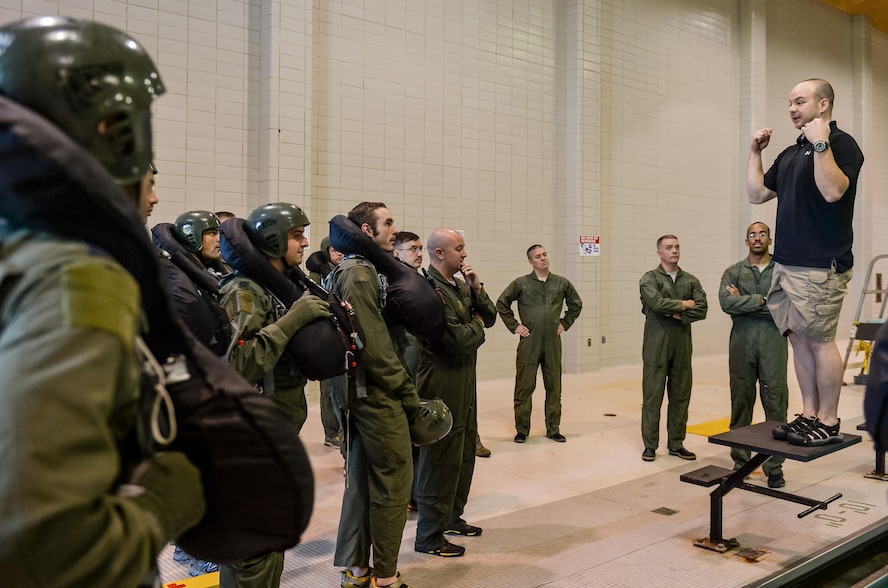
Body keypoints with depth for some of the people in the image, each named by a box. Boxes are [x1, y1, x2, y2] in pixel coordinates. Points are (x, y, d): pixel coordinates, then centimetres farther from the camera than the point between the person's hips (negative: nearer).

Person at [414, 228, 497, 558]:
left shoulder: (460, 285, 10)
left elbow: (490, 317, 10)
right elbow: (459, 340, -25)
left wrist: (477, 289, -4)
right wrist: (477, 324, -5)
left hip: (464, 382, 10)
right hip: (443, 385, -10)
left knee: (464, 453, 19)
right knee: (442, 460, -1)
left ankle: (452, 517, 35)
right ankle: (429, 536, 11)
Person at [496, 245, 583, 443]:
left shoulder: (562, 283, 5)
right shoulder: (521, 283, -1)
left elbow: (576, 304, 20)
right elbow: (501, 304, 7)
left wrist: (565, 323, 11)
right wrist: (514, 326, 2)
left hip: (553, 343, 2)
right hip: (529, 342, -2)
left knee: (554, 387, 9)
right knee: (524, 386, 1)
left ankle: (553, 428, 21)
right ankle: (522, 429, 13)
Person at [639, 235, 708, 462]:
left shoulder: (691, 281, 11)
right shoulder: (649, 279, 0)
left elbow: (701, 309, -1)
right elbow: (657, 303, -18)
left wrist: (678, 315, -12)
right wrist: (684, 304, -6)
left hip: (682, 345, 4)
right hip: (656, 346, -4)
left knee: (681, 396, 8)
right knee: (652, 396, -1)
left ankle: (676, 443, 19)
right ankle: (650, 445, 8)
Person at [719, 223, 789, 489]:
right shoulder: (733, 272, 10)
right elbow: (726, 302, -7)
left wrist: (744, 302, -8)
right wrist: (762, 300, -12)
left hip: (773, 342, -1)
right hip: (742, 341, 2)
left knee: (776, 403, -2)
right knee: (741, 402, 7)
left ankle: (775, 466, 8)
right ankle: (740, 462, 18)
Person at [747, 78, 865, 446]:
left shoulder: (841, 144, -4)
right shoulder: (790, 153, 19)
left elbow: (833, 190, -21)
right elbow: (757, 193, 19)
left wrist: (820, 144, -19)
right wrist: (755, 152, 14)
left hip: (820, 266, -8)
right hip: (786, 264, 8)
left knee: (819, 341, -4)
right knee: (799, 339, 9)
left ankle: (828, 422, 6)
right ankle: (809, 414, 17)